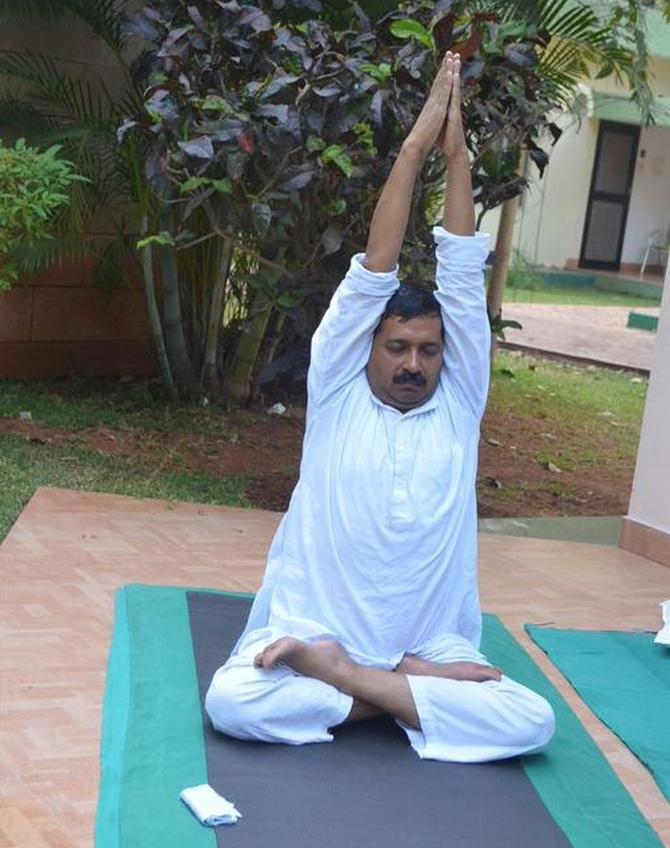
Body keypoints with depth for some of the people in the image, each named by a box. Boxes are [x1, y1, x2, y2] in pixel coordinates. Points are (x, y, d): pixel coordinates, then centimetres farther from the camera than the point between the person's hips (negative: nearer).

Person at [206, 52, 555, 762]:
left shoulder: (457, 405, 5)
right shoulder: (336, 396, 0)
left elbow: (463, 278, -2)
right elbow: (371, 275, -6)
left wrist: (456, 154, -7)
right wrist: (416, 144, -11)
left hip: (432, 645, 2)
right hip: (314, 629, -2)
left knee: (533, 721, -22)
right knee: (232, 701, -30)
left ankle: (336, 675, -15)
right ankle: (410, 690, -12)